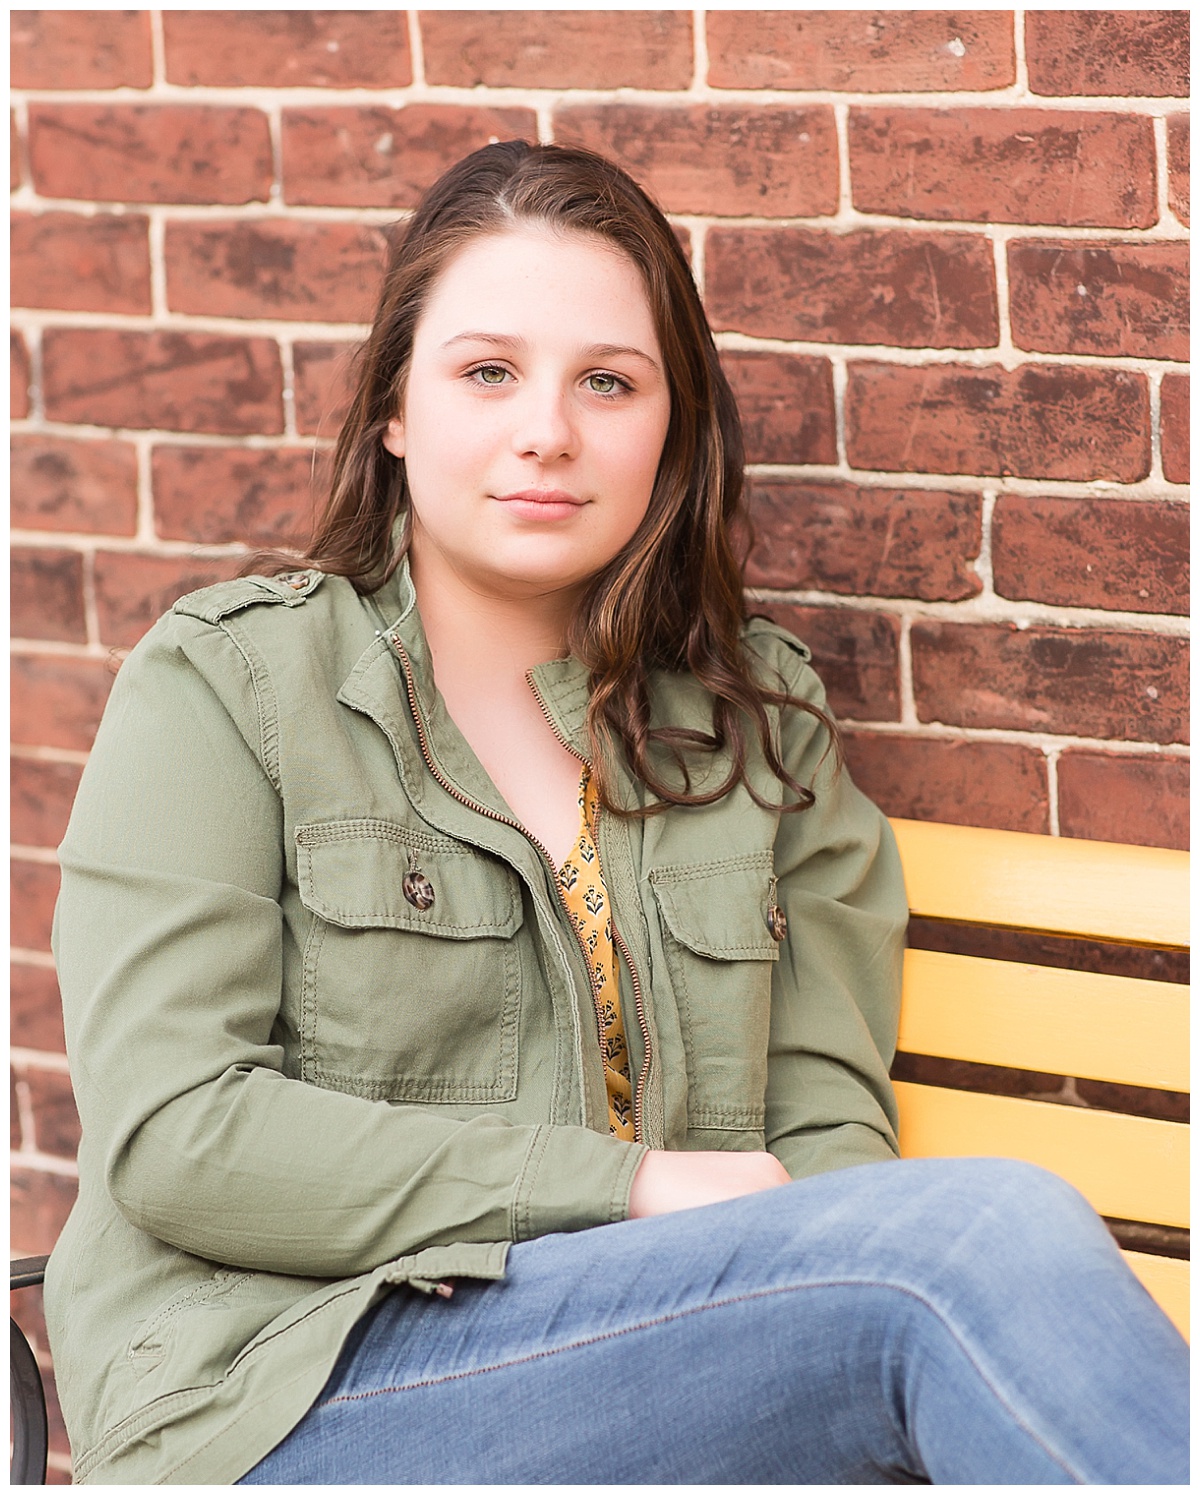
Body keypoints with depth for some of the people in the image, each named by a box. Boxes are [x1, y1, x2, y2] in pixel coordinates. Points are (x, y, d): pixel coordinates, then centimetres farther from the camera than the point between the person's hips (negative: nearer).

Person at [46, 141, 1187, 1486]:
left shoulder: (760, 717, 17)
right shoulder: (221, 683, 3)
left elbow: (828, 1119, 10)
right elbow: (171, 1135, -7)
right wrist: (630, 1187, -11)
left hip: (667, 1361, 4)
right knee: (991, 1237, -27)